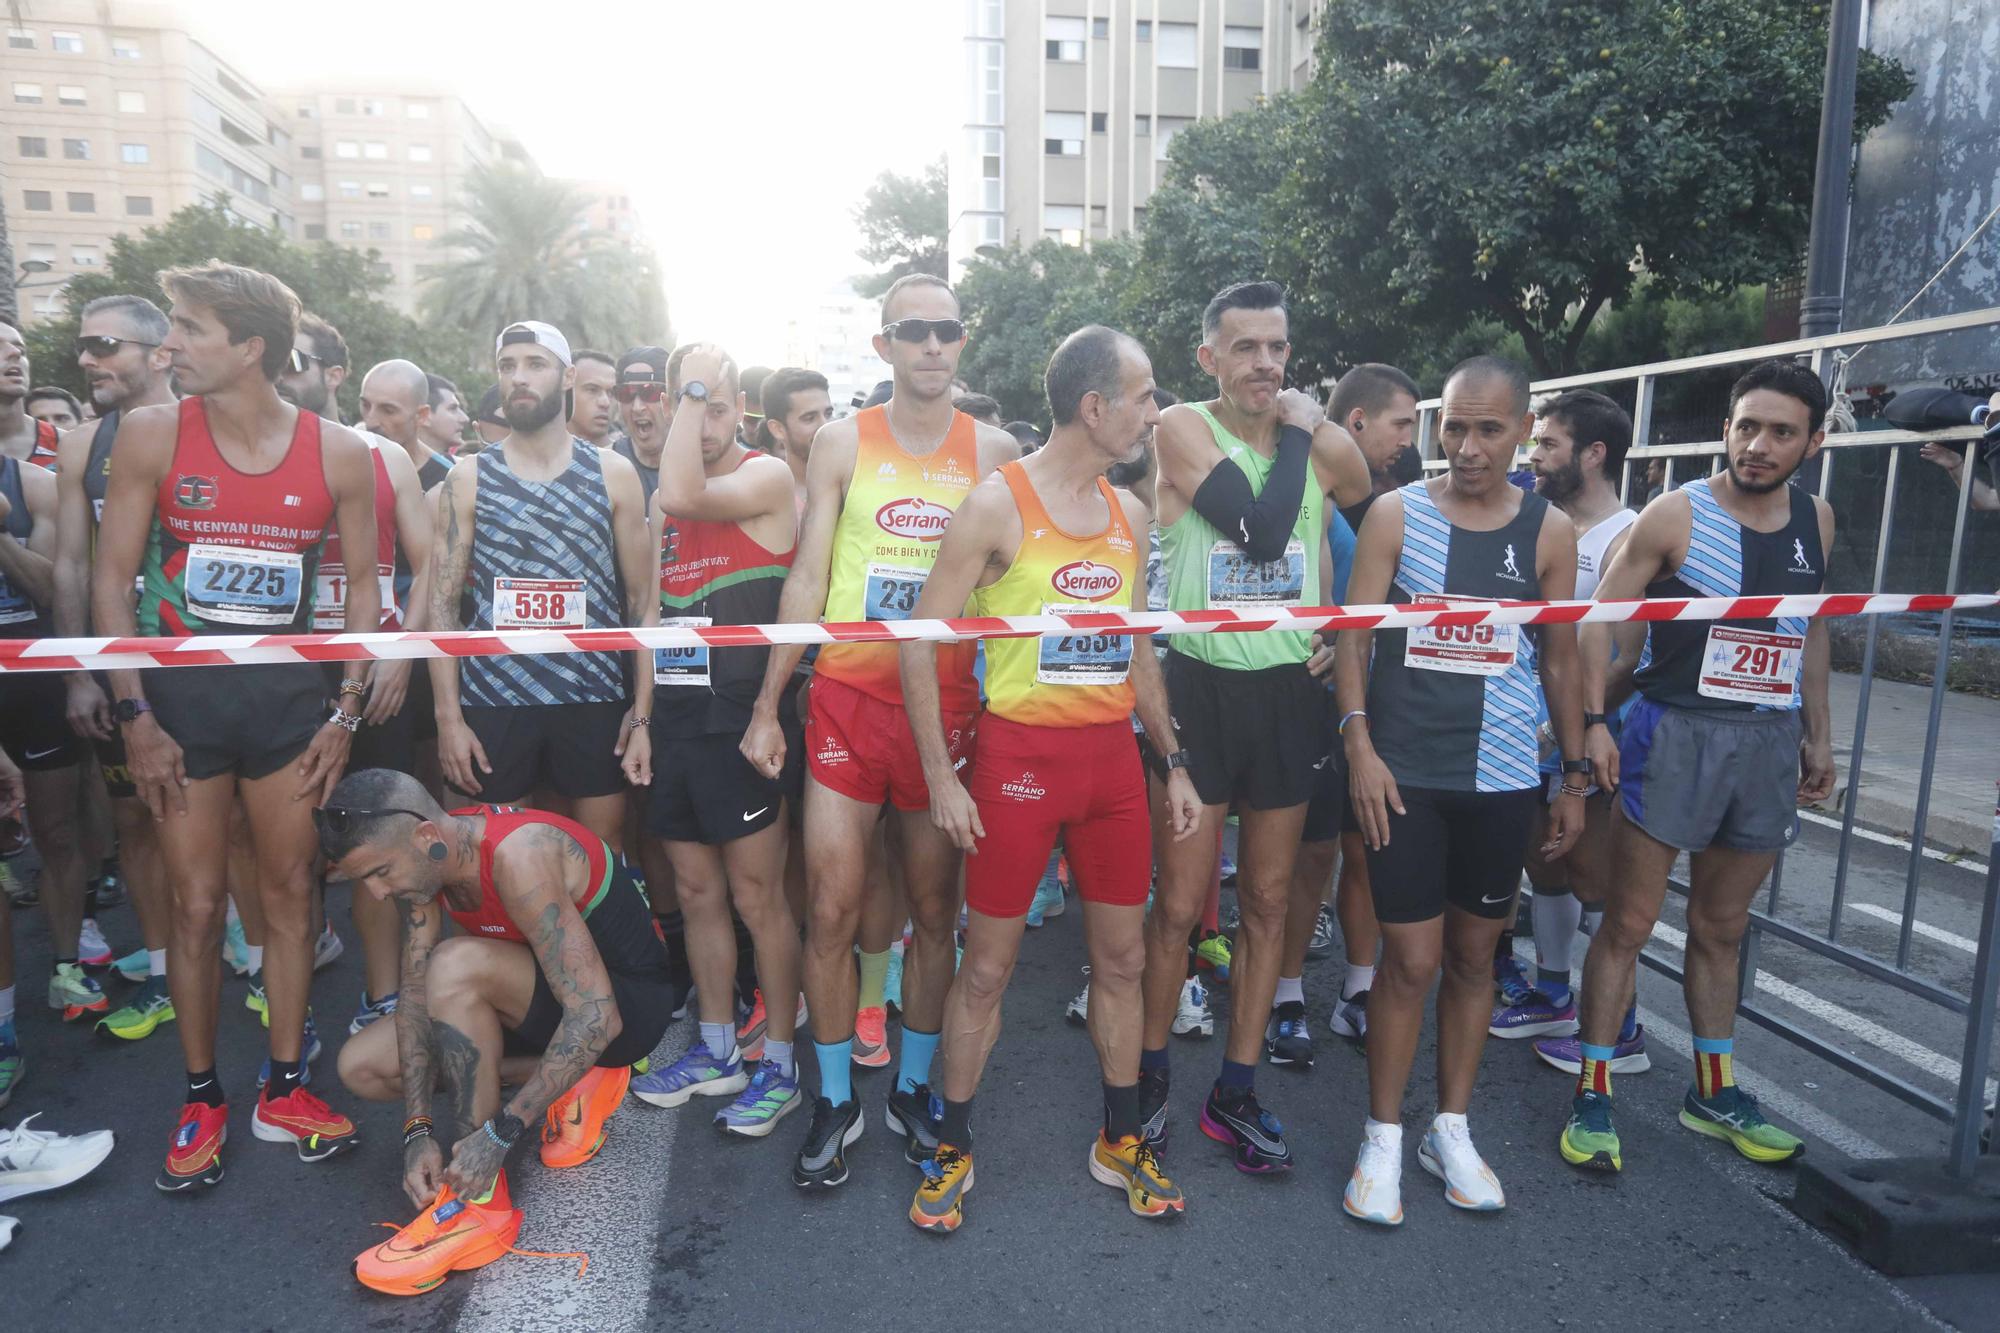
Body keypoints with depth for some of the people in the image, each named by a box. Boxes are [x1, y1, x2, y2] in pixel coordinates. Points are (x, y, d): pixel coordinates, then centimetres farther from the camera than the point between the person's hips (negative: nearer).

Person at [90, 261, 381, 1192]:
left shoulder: (339, 453, -4)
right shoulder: (151, 435, -4)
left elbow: (364, 584, 3)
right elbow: (113, 577, -2)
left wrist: (347, 712, -2)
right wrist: (134, 715, -7)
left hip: (287, 694, 1)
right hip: (181, 694, 0)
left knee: (288, 892, 8)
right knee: (197, 903, 5)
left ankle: (285, 1090, 22)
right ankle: (201, 1099, 22)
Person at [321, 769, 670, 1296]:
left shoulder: (518, 857, -32)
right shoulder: (423, 857, -8)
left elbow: (595, 1015, -36)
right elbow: (416, 992, -5)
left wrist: (499, 1134, -34)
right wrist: (419, 1129, -14)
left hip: (626, 1005, -8)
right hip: (542, 998, 9)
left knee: (455, 965, -31)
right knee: (362, 1066, 2)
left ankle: (482, 1204, -20)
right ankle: (571, 1080, 3)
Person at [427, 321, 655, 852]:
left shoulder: (613, 474, 5)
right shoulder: (468, 478, 7)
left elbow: (641, 598, 4)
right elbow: (442, 602, 5)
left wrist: (642, 712, -3)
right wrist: (448, 716, -4)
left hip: (594, 705, 0)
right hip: (492, 704, 1)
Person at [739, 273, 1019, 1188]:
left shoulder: (994, 451, 6)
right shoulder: (842, 443, 4)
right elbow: (807, 579, 4)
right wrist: (767, 707, 1)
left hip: (946, 704, 1)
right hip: (848, 697, 0)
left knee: (934, 912, 8)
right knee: (832, 912, 0)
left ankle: (912, 1090, 27)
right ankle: (835, 1102, 19)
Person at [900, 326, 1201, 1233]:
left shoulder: (1129, 513, 11)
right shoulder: (999, 503, -8)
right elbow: (921, 638, -9)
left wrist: (1173, 763, 14)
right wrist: (941, 778, -13)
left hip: (1112, 754, 6)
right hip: (1019, 753, -5)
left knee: (1122, 956, 12)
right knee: (987, 964, 5)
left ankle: (1120, 1141, 30)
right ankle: (953, 1149, 23)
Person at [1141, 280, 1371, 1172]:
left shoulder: (1326, 446, 6)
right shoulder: (1182, 429, -7)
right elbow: (1261, 528, -20)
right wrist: (1295, 434, -9)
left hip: (1291, 691, 4)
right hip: (1201, 687, -4)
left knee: (1268, 901, 10)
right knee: (1180, 903, 0)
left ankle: (1237, 1093, 24)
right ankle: (1151, 1077, 22)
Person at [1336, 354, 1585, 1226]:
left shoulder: (1549, 532, 5)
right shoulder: (1396, 515, -2)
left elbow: (1560, 659, 11)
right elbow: (1354, 633, -3)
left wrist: (1576, 775, 11)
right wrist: (1359, 744, -13)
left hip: (1502, 778, 3)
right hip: (1404, 772, -3)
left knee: (1473, 953, 13)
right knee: (1410, 958, 0)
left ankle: (1451, 1129, 30)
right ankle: (1382, 1139, 18)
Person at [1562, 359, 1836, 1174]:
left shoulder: (1816, 519, 8)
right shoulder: (1678, 515, -8)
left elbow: (1811, 627, 18)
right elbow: (1602, 619, -9)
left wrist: (1817, 733, 16)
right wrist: (1594, 723, -17)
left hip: (1770, 741, 5)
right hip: (1676, 733, -5)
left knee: (1721, 929, 17)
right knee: (1629, 924, -1)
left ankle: (1713, 1093, 31)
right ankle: (1592, 1097, 10)